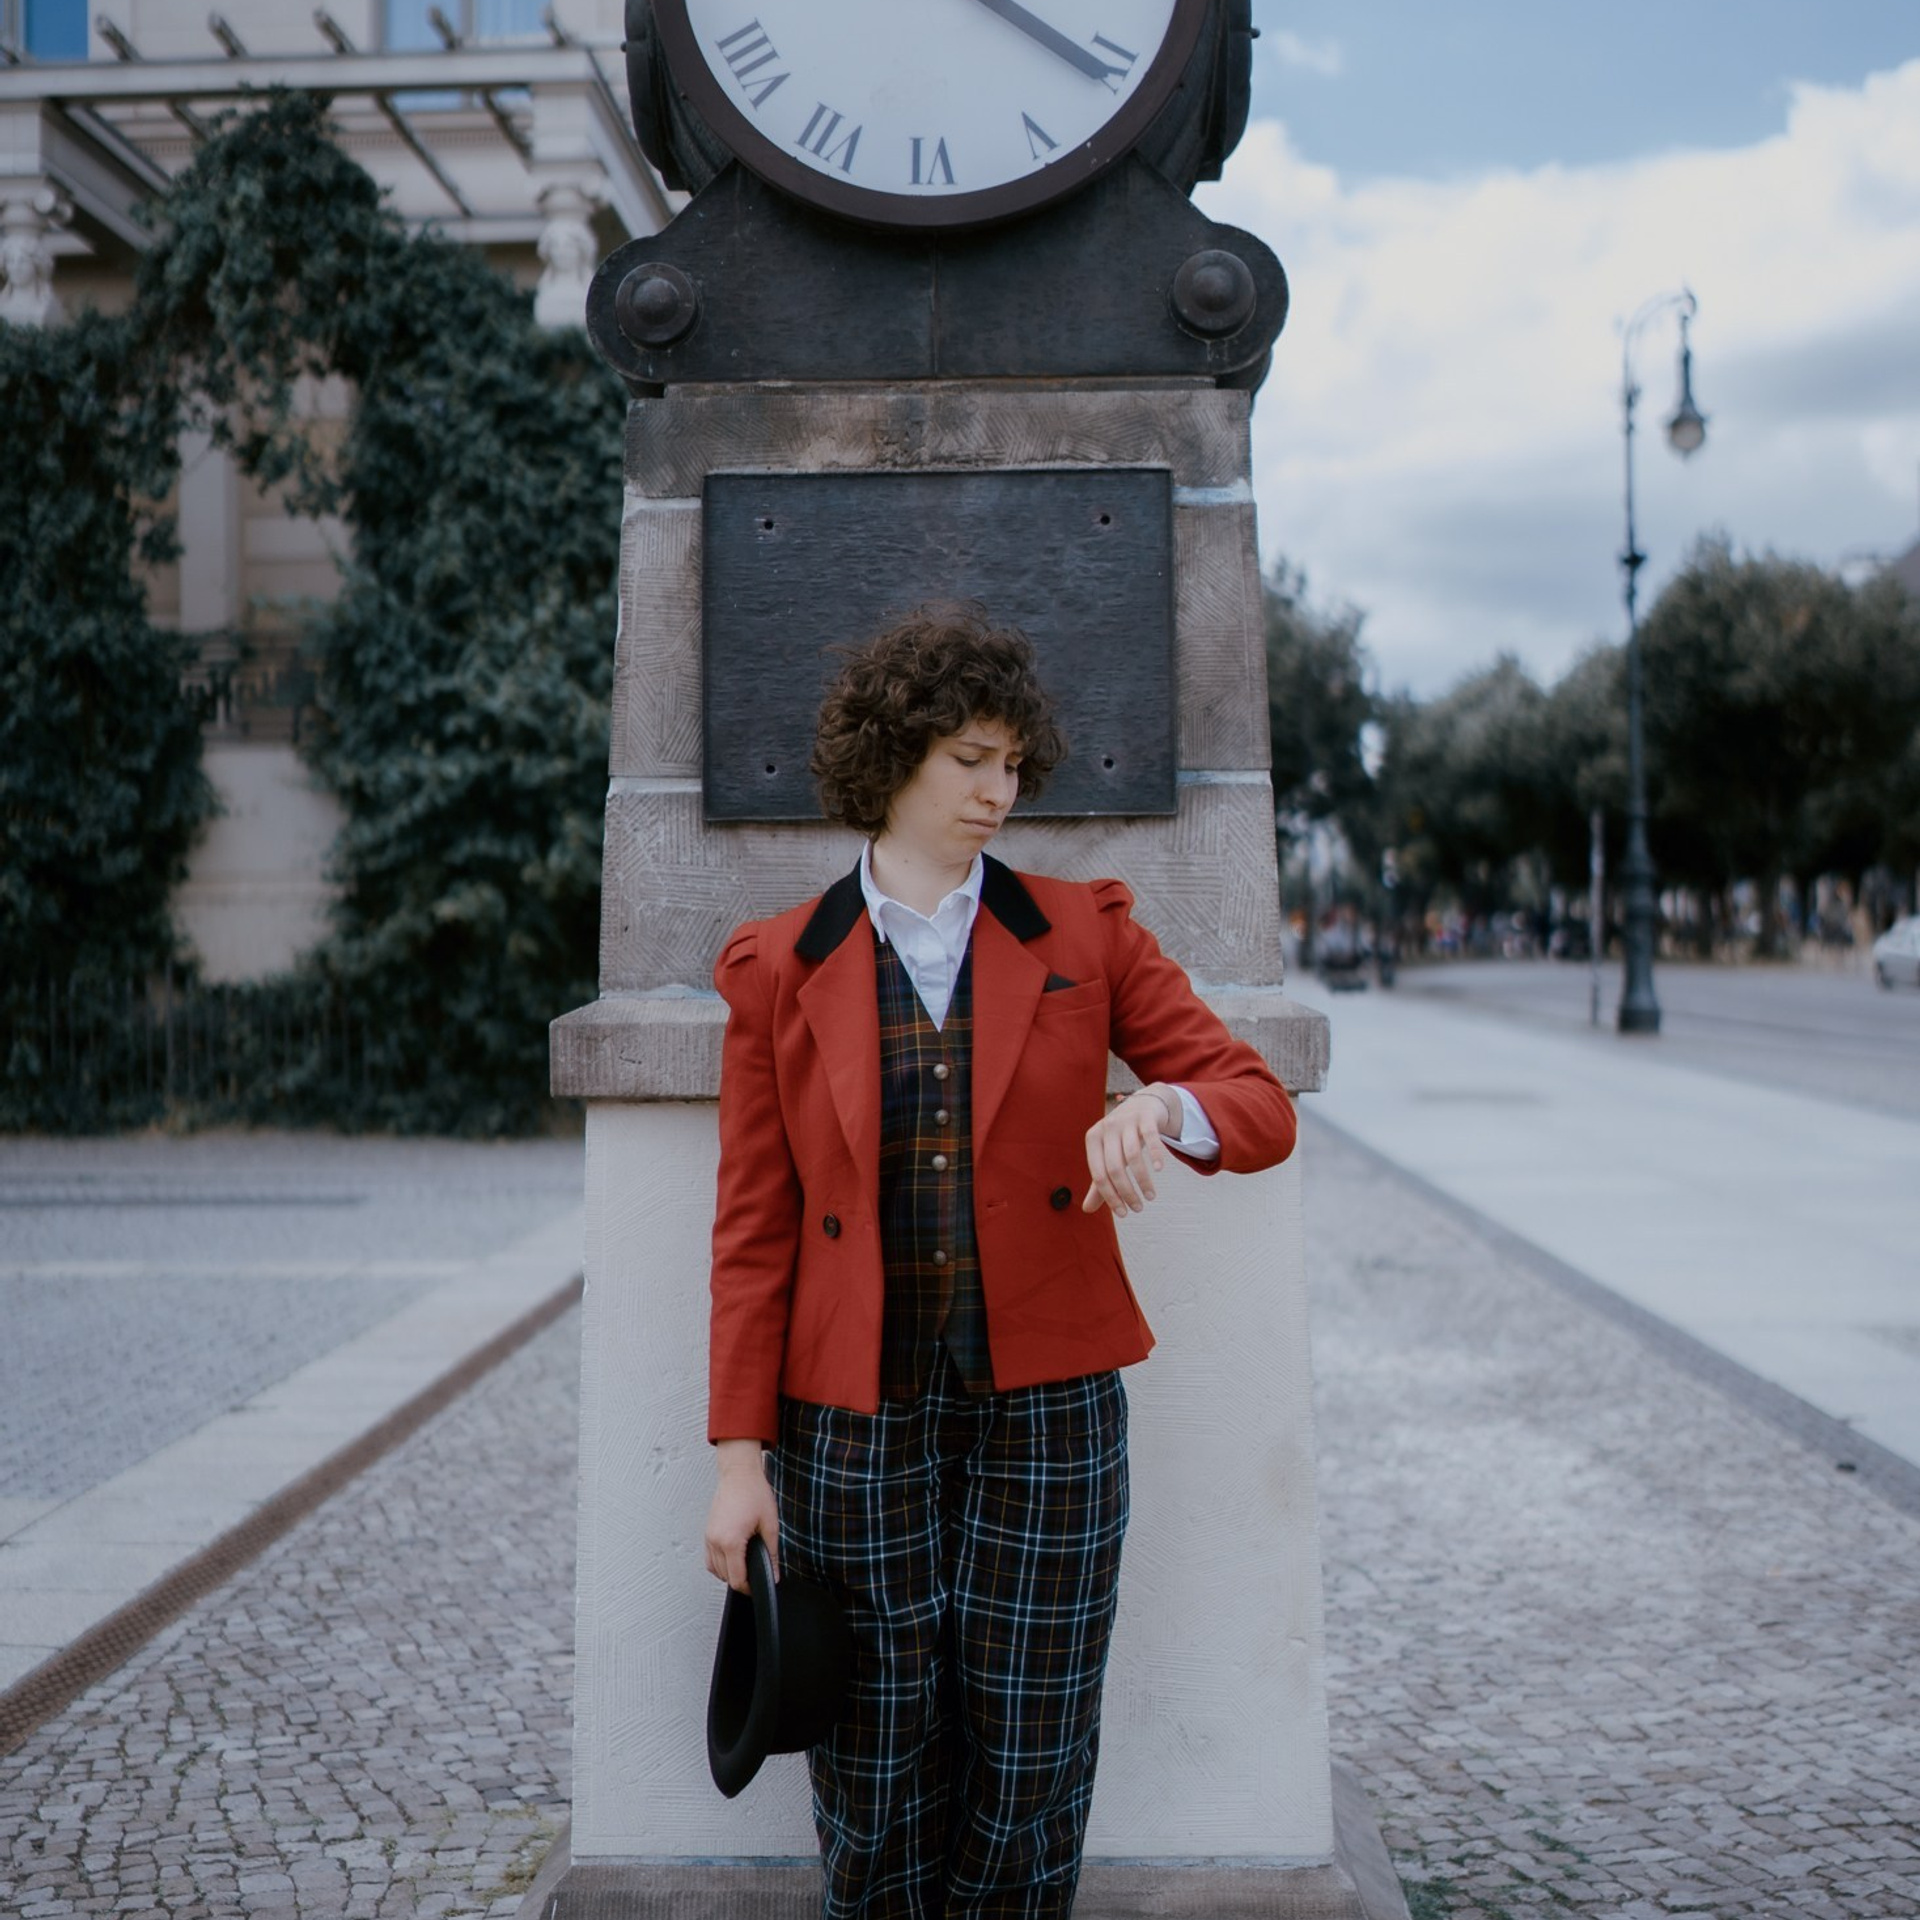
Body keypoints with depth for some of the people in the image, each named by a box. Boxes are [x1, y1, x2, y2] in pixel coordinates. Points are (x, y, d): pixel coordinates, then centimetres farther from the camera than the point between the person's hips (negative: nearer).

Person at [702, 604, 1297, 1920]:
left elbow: (1264, 1108, 2)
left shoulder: (1084, 935, 3)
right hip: (856, 1420, 0)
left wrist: (1164, 1107, -21)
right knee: (875, 1782, 8)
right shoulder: (781, 969, 2)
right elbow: (754, 1229, 3)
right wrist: (741, 1451, -1)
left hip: (1046, 1415, 1)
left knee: (1029, 1777, 8)